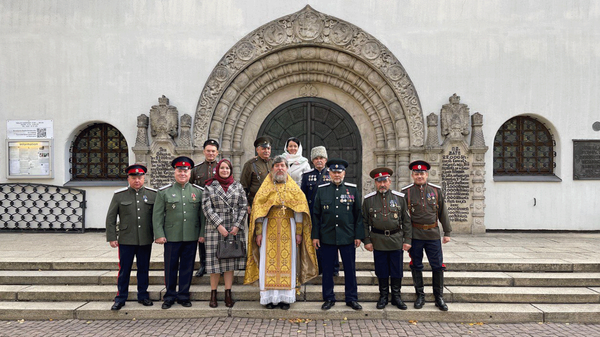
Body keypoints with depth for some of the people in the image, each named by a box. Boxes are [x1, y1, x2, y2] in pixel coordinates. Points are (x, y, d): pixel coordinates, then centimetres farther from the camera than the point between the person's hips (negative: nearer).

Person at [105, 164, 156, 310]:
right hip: (126, 240, -1)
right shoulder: (119, 195, 0)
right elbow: (111, 217, 2)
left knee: (144, 269, 11)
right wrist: (111, 237, -2)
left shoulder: (153, 194, 3)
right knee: (124, 270, 6)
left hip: (145, 240, 1)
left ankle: (143, 296, 23)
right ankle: (120, 298, 18)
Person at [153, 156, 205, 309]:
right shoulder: (164, 191, 2)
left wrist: (202, 233, 1)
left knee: (187, 267, 8)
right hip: (171, 237, -1)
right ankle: (169, 296, 22)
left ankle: (184, 295, 21)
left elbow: (203, 214, 6)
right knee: (170, 267, 7)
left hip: (191, 237, 1)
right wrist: (159, 234, -7)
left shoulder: (198, 191, 5)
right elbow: (157, 215, 0)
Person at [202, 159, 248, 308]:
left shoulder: (238, 186, 9)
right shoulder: (209, 187, 4)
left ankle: (228, 294, 10)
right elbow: (207, 208, -4)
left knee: (230, 261, 4)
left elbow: (243, 207, 5)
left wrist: (237, 225, -6)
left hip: (234, 229, 2)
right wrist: (219, 225, -12)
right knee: (215, 260, 1)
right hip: (214, 228, -1)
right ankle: (213, 294, 11)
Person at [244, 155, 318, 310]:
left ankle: (285, 298, 8)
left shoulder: (294, 188, 9)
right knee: (269, 263, -1)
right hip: (269, 229, 0)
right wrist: (258, 232, -6)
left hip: (288, 230, 0)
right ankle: (270, 297, 7)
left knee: (287, 262, 0)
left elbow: (299, 210, 5)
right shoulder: (265, 188, 7)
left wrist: (299, 232, -3)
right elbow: (258, 210, 2)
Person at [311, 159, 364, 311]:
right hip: (327, 237, 0)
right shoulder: (321, 190, 3)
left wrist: (358, 236, 0)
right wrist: (315, 236, 1)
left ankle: (352, 298, 21)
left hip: (348, 237, 0)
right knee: (327, 269, 7)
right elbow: (316, 215, 5)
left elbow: (358, 214, 4)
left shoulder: (353, 190, 3)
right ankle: (329, 299, 21)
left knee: (350, 269, 7)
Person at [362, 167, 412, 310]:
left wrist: (407, 240, -1)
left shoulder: (400, 198, 1)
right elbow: (365, 222, 4)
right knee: (381, 271, 7)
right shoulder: (368, 199, 1)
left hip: (397, 240, 0)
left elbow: (406, 221, 4)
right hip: (378, 241, 0)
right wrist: (367, 240, -2)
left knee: (397, 271, 7)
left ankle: (396, 296, 22)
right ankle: (383, 296, 22)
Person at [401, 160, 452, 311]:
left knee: (438, 266, 4)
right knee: (416, 266, 7)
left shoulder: (436, 190, 5)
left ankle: (439, 297, 18)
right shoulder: (406, 192, -1)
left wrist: (447, 232, 6)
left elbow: (443, 212, 9)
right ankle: (420, 296, 21)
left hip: (433, 234, 1)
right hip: (414, 235, -1)